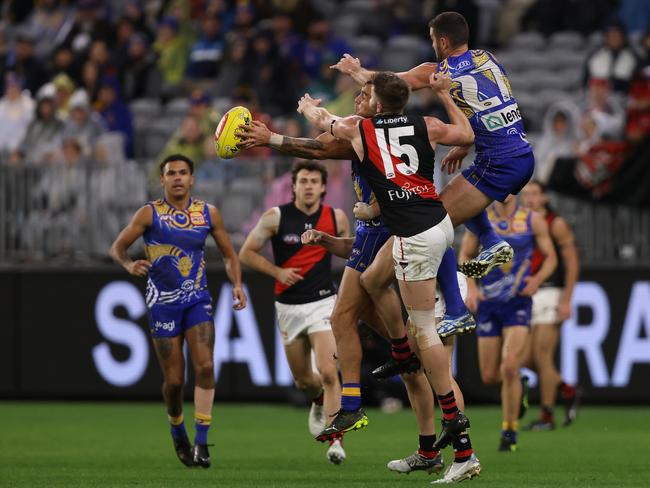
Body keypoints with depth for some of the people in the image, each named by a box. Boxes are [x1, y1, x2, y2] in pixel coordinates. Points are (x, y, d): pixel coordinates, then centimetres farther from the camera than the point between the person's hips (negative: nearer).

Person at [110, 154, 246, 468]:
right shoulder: (150, 214, -4)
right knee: (174, 379, 0)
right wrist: (129, 265, -24)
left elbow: (229, 254, 14)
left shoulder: (208, 214, 4)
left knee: (205, 366, -17)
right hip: (163, 303, -2)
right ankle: (178, 435, 26)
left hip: (197, 300, 2)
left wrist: (237, 284, -3)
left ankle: (201, 442, -14)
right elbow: (117, 247, -2)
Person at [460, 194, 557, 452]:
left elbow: (550, 257, 5)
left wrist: (538, 279, -15)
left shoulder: (533, 220, -3)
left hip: (518, 303, -2)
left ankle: (510, 430, -5)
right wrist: (471, 288, -7)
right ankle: (515, 384, 40)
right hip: (488, 304, 2)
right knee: (489, 376, 3)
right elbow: (465, 256, 9)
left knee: (510, 367, -19)